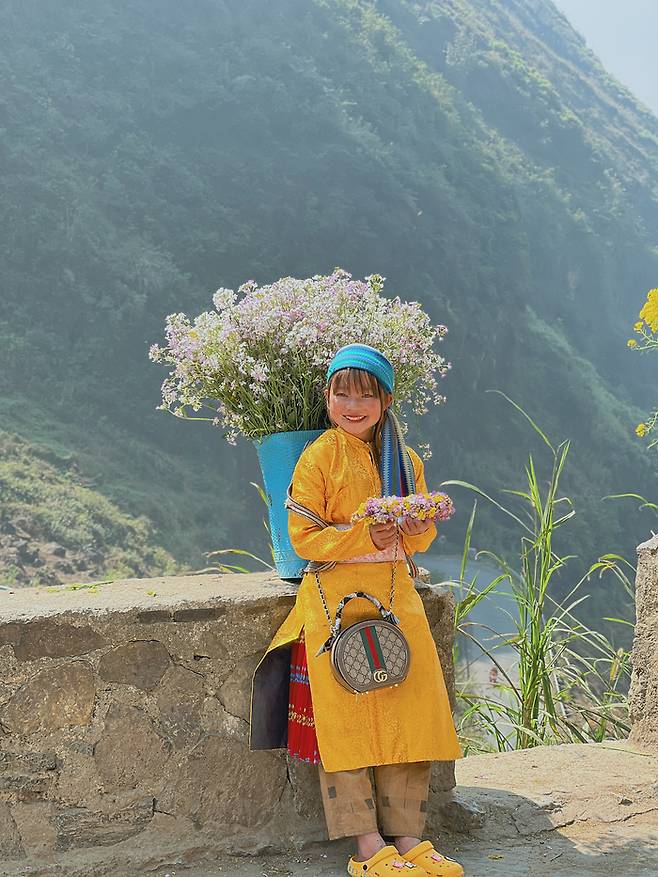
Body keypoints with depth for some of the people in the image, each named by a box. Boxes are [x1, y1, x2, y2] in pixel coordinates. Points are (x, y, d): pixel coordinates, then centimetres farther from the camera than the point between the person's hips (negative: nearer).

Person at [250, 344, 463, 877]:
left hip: (394, 591, 5)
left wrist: (416, 530, -11)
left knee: (409, 706, 1)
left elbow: (421, 540, 13)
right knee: (344, 711, -5)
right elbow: (303, 537, -9)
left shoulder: (405, 459, 11)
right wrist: (365, 538, -21)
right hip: (336, 594, -4)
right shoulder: (319, 458, -3)